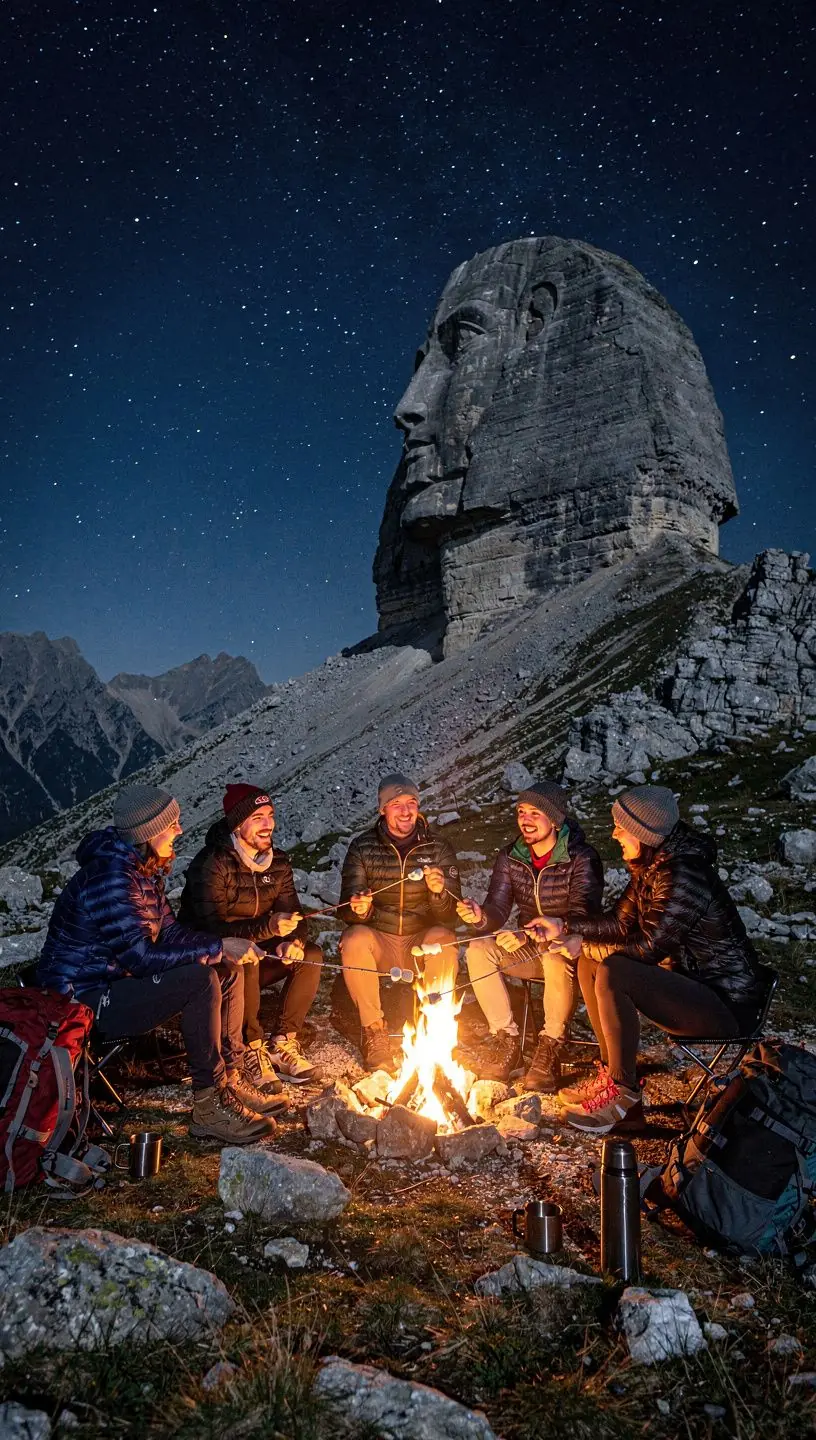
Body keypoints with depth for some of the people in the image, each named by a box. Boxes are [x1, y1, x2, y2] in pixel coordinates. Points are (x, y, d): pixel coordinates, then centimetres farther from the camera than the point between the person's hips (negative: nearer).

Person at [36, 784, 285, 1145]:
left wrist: (226, 947, -11)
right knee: (201, 980, -26)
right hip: (83, 1002, -10)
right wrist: (217, 948, -24)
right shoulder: (110, 877, -26)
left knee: (229, 970, 4)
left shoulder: (144, 870, 5)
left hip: (119, 978, 10)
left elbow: (169, 932, 7)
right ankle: (209, 1106, -17)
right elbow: (139, 955, -30)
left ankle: (230, 1078, 9)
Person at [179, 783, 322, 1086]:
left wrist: (293, 941, -22)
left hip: (259, 950, 6)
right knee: (247, 959, -37)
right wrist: (268, 927, -39)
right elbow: (212, 928, -28)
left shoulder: (278, 862, 1)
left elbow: (293, 915, 3)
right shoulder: (212, 864, -20)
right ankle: (252, 1049, -20)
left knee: (312, 956, -16)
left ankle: (284, 1044, -8)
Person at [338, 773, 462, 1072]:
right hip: (378, 942, 0)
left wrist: (440, 892, -28)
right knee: (354, 938, -30)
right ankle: (374, 1031, -13)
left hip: (422, 945, 0)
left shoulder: (439, 849, 1)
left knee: (443, 938, -31)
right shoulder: (362, 848, 0)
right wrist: (359, 910, -29)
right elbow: (346, 910, -4)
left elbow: (450, 916, -5)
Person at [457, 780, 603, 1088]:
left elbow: (581, 919, -26)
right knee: (478, 950, -21)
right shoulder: (509, 858, 0)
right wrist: (481, 916, -33)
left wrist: (529, 937, -39)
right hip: (529, 949, 5)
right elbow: (498, 909, -7)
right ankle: (506, 1040, -10)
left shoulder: (581, 859, -16)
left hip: (569, 951, -5)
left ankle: (551, 1048, -19)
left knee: (556, 958, -38)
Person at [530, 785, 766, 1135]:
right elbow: (621, 923, 11)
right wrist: (564, 926, 2)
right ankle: (612, 1072, 12)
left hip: (726, 1004, -10)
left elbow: (649, 947, -25)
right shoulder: (650, 866, 4)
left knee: (612, 975, -27)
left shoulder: (683, 876, -25)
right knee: (589, 965, 7)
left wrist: (585, 944, -12)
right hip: (687, 977, 10)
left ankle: (623, 1093, -11)